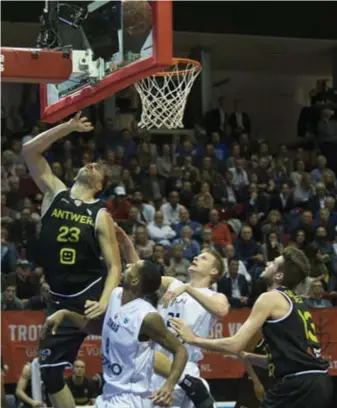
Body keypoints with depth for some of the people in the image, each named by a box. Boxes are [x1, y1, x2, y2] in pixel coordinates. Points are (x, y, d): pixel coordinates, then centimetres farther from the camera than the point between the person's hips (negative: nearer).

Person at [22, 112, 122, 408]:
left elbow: (114, 266, -6)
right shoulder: (54, 193, 5)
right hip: (63, 301, 3)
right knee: (49, 370, 1)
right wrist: (69, 127, -7)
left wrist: (104, 302, -24)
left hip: (94, 293, -3)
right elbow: (29, 151, -1)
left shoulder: (100, 216, -4)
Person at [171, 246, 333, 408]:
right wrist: (245, 356, 26)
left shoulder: (271, 298, -5)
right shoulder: (295, 302, 21)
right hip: (320, 383, 9)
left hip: (300, 384, -9)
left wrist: (194, 339, 2)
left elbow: (235, 344, -9)